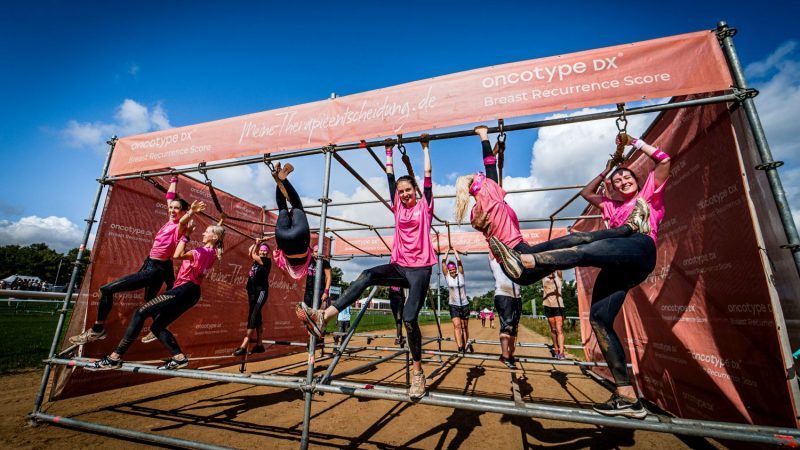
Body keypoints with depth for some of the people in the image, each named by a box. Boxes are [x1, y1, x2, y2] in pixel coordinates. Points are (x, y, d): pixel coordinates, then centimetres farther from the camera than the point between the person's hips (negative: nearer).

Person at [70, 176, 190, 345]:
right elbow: (170, 196, 16)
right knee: (149, 299, 25)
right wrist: (174, 179, 23)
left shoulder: (180, 227, -16)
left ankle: (97, 329, 4)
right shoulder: (170, 221, 5)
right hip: (150, 265, 10)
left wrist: (191, 212, -61)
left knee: (107, 289, -10)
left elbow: (183, 221, -44)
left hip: (156, 270, -10)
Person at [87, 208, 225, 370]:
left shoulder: (204, 251, -12)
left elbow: (178, 255, -24)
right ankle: (179, 357, 0)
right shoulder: (211, 253, 17)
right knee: (157, 326, 11)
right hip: (191, 292, 10)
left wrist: (187, 235, -13)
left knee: (140, 313, -8)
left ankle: (114, 358, -6)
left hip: (184, 290, -10)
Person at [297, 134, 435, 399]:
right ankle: (323, 317, -29)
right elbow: (390, 179, 19)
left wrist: (425, 147, 13)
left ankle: (417, 372, 1)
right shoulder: (398, 207, 15)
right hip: (399, 266, 4)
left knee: (409, 317, -16)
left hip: (420, 268, -4)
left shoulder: (424, 205, 5)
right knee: (366, 277, -23)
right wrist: (389, 153, 25)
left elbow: (428, 176, 5)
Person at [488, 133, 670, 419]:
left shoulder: (649, 192, 25)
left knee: (582, 251, -34)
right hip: (618, 265, 6)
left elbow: (664, 160, 15)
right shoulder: (612, 205, 38)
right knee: (599, 317, -12)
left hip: (640, 249, -5)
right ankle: (627, 397, -13)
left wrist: (634, 142, 23)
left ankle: (522, 260, -55)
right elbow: (586, 193, 48)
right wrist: (605, 172, 47)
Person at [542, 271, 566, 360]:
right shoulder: (544, 278, 6)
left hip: (558, 305, -1)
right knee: (553, 329, 10)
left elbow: (559, 271, -11)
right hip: (548, 306, 1)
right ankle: (556, 349, 21)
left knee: (559, 329, -8)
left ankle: (561, 352, -10)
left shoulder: (559, 278, 5)